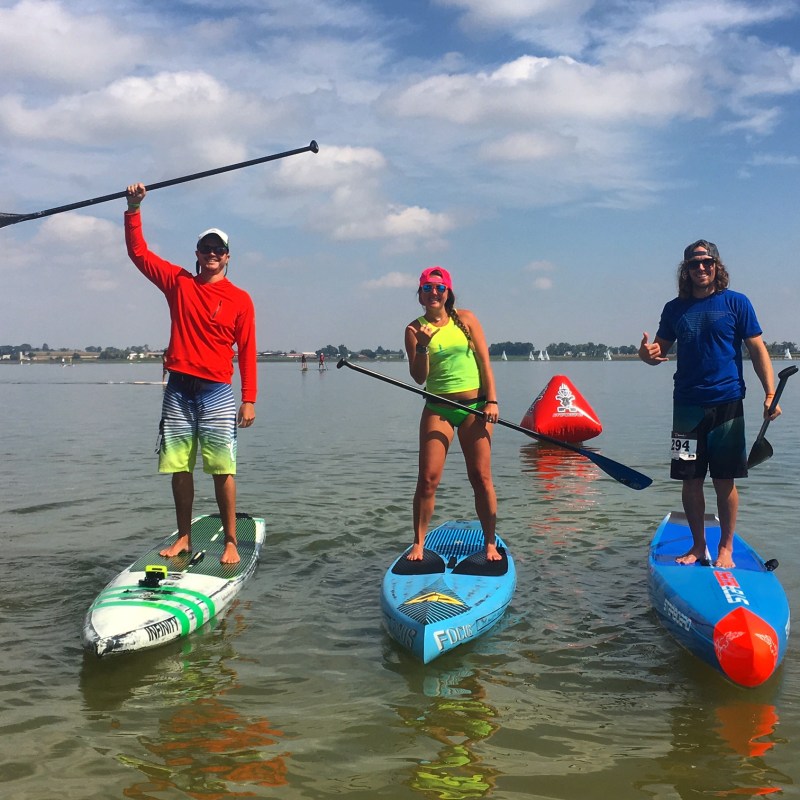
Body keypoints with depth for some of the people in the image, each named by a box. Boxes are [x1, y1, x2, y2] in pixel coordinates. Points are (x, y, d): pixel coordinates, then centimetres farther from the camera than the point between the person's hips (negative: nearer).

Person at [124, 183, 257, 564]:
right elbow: (138, 252, 11)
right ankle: (183, 537, 18)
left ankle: (230, 542, 1)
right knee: (180, 469, 7)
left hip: (218, 393, -3)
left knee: (222, 470, -6)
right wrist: (133, 209, 2)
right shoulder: (178, 283, 9)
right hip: (178, 389, 3)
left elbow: (247, 351, 0)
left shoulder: (239, 299, 2)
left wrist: (249, 399, -5)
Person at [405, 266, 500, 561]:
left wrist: (491, 401, -7)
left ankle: (490, 544, 11)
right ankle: (419, 543, 9)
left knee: (481, 478, 0)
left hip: (473, 406, 0)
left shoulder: (465, 318, 2)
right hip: (438, 409, 1)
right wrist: (423, 347, -18)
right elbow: (419, 377, -3)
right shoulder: (415, 329, 2)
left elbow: (484, 361, 1)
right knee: (427, 479, -3)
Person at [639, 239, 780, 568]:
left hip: (726, 404, -2)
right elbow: (660, 350, 16)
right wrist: (647, 353, -10)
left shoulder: (736, 303, 2)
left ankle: (726, 548, 14)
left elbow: (757, 349, 1)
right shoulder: (675, 308, 9)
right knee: (690, 479, 5)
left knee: (724, 480, 1)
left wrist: (770, 394, -9)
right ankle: (697, 545, 20)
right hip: (687, 404, 3)